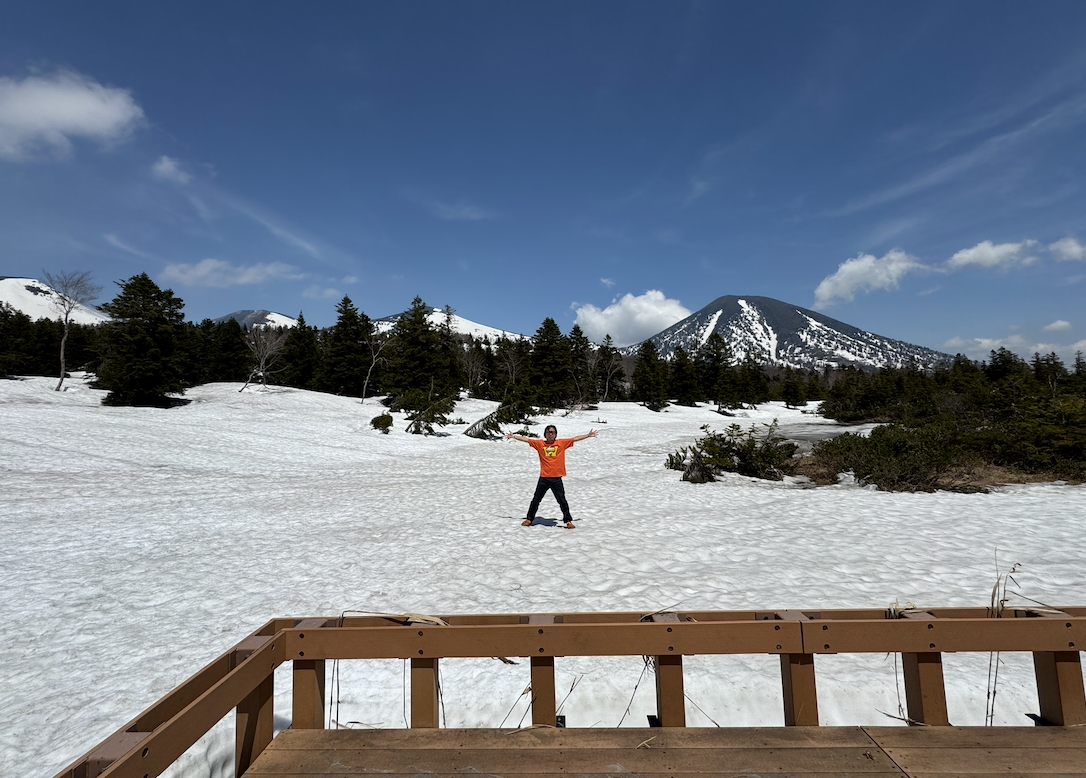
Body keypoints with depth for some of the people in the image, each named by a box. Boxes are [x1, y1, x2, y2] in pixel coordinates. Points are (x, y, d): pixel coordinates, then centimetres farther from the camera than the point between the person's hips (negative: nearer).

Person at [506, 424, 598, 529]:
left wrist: (588, 435, 1)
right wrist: (513, 436, 2)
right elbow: (526, 439, 4)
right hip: (543, 478, 1)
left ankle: (568, 521, 19)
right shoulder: (540, 444, 3)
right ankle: (529, 519, 26)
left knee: (562, 501, 5)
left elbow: (575, 439, 2)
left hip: (556, 478, -1)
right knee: (536, 500, 12)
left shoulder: (562, 443, 2)